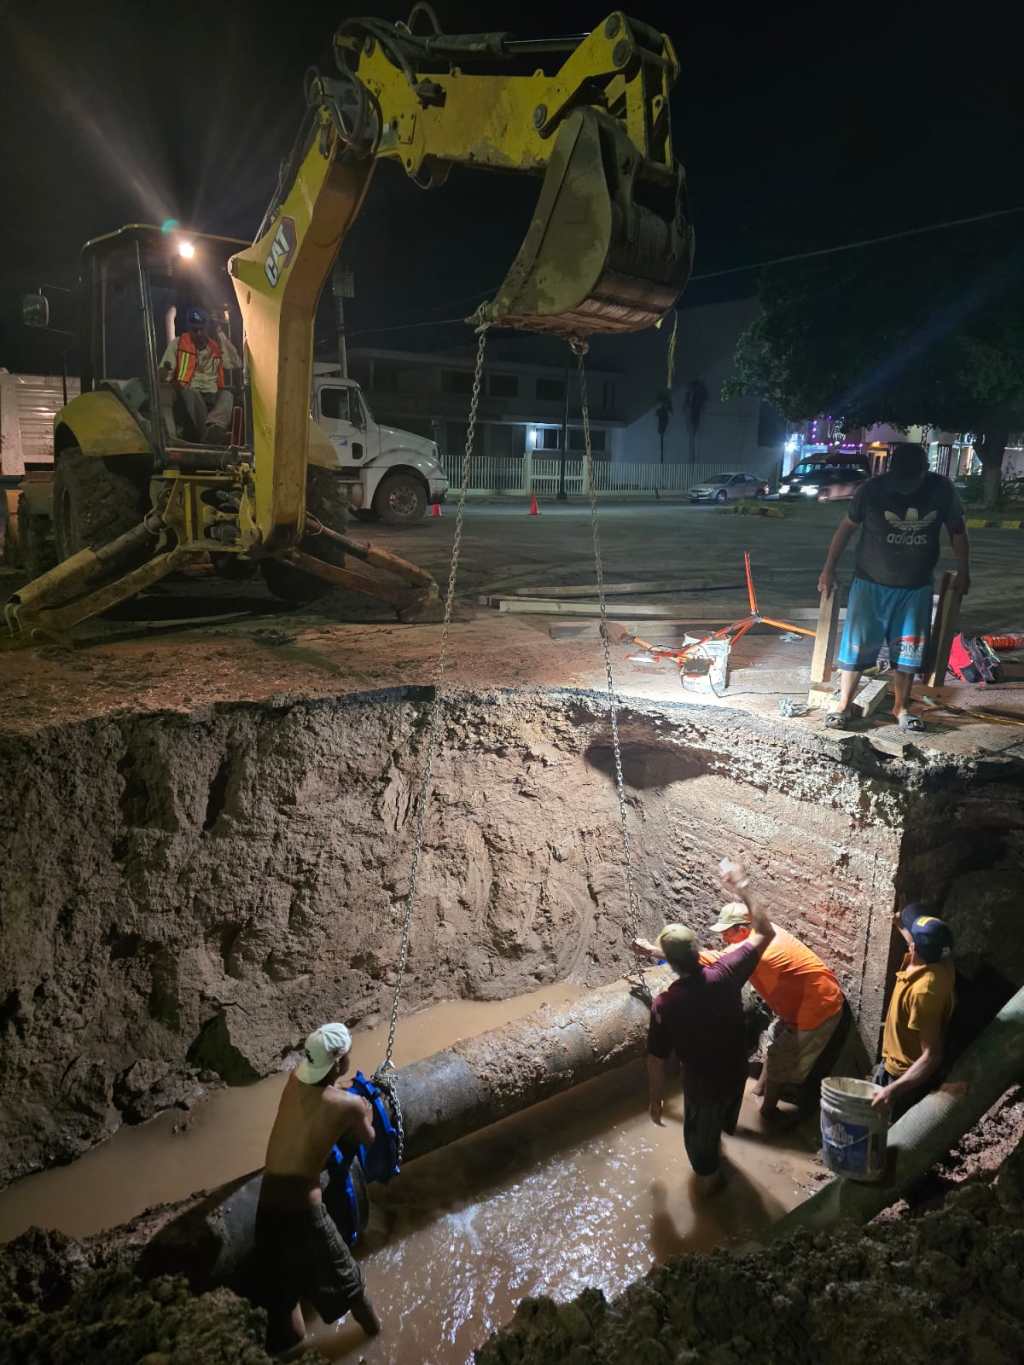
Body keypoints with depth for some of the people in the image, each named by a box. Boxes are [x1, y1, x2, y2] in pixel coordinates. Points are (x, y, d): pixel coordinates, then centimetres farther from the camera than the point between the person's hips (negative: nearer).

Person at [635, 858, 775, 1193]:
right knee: (722, 1118, 36)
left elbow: (656, 1060, -18)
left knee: (699, 1131, 26)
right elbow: (765, 933, -15)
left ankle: (707, 1177, 50)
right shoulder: (725, 974, -26)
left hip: (701, 1084, -4)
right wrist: (742, 890, -15)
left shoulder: (664, 1005, -29)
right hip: (735, 1072, 4)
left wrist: (656, 1099, -1)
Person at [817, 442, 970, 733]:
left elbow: (957, 530, 6)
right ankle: (844, 705, 10)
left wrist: (963, 572, 9)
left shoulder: (941, 490, -8)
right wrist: (828, 570, 0)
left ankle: (901, 707, 24)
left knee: (908, 651, 9)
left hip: (916, 588, 2)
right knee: (857, 645, -1)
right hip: (871, 584, -2)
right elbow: (846, 528, -2)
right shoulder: (872, 489, -13)